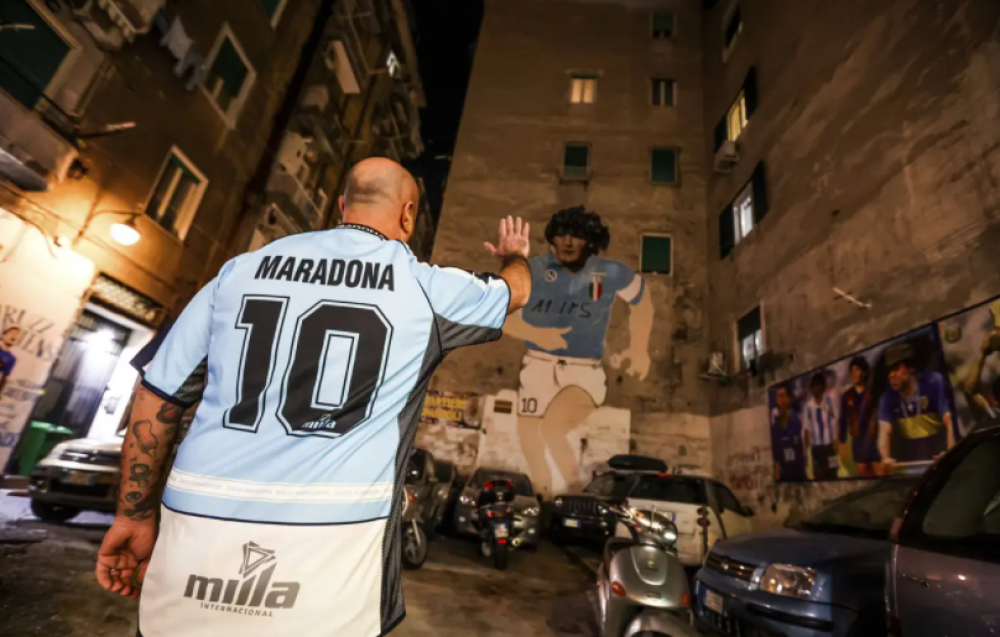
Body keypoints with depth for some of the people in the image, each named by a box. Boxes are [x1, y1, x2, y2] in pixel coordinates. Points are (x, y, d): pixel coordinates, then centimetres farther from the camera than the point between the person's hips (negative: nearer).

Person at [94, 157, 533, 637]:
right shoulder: (425, 286, 1)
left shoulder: (243, 267, 6)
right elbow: (516, 291, 21)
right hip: (332, 549, -3)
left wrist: (136, 513, 21)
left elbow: (157, 397, 9)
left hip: (197, 540, 4)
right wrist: (515, 254, 43)